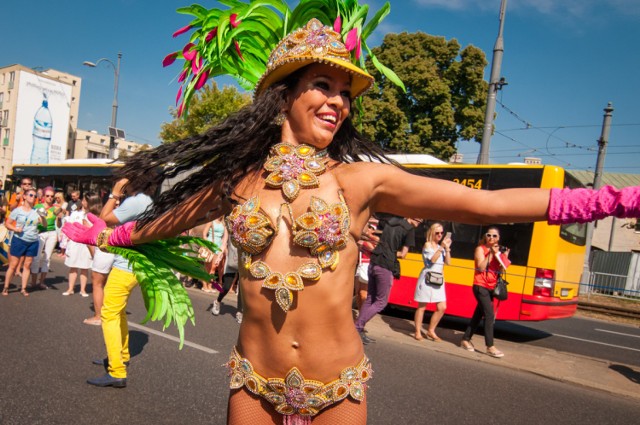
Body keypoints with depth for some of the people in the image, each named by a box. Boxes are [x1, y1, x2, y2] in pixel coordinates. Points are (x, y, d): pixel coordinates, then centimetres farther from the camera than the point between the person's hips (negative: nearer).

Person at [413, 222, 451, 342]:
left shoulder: (441, 247, 12)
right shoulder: (428, 245, -6)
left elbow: (448, 262, 4)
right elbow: (432, 260, -19)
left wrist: (447, 248, -5)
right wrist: (441, 247, -21)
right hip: (427, 278, -7)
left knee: (442, 307, 3)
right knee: (422, 306, 1)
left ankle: (431, 331, 18)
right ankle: (418, 332, 12)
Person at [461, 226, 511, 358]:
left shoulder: (497, 251, 11)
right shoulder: (480, 249, -5)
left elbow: (501, 270, 3)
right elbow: (481, 267, -17)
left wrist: (504, 257, -10)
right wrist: (490, 253, -17)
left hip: (490, 288, 6)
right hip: (480, 286, -6)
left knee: (478, 314, 11)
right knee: (490, 315, -13)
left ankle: (466, 340, 22)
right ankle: (490, 347, -10)